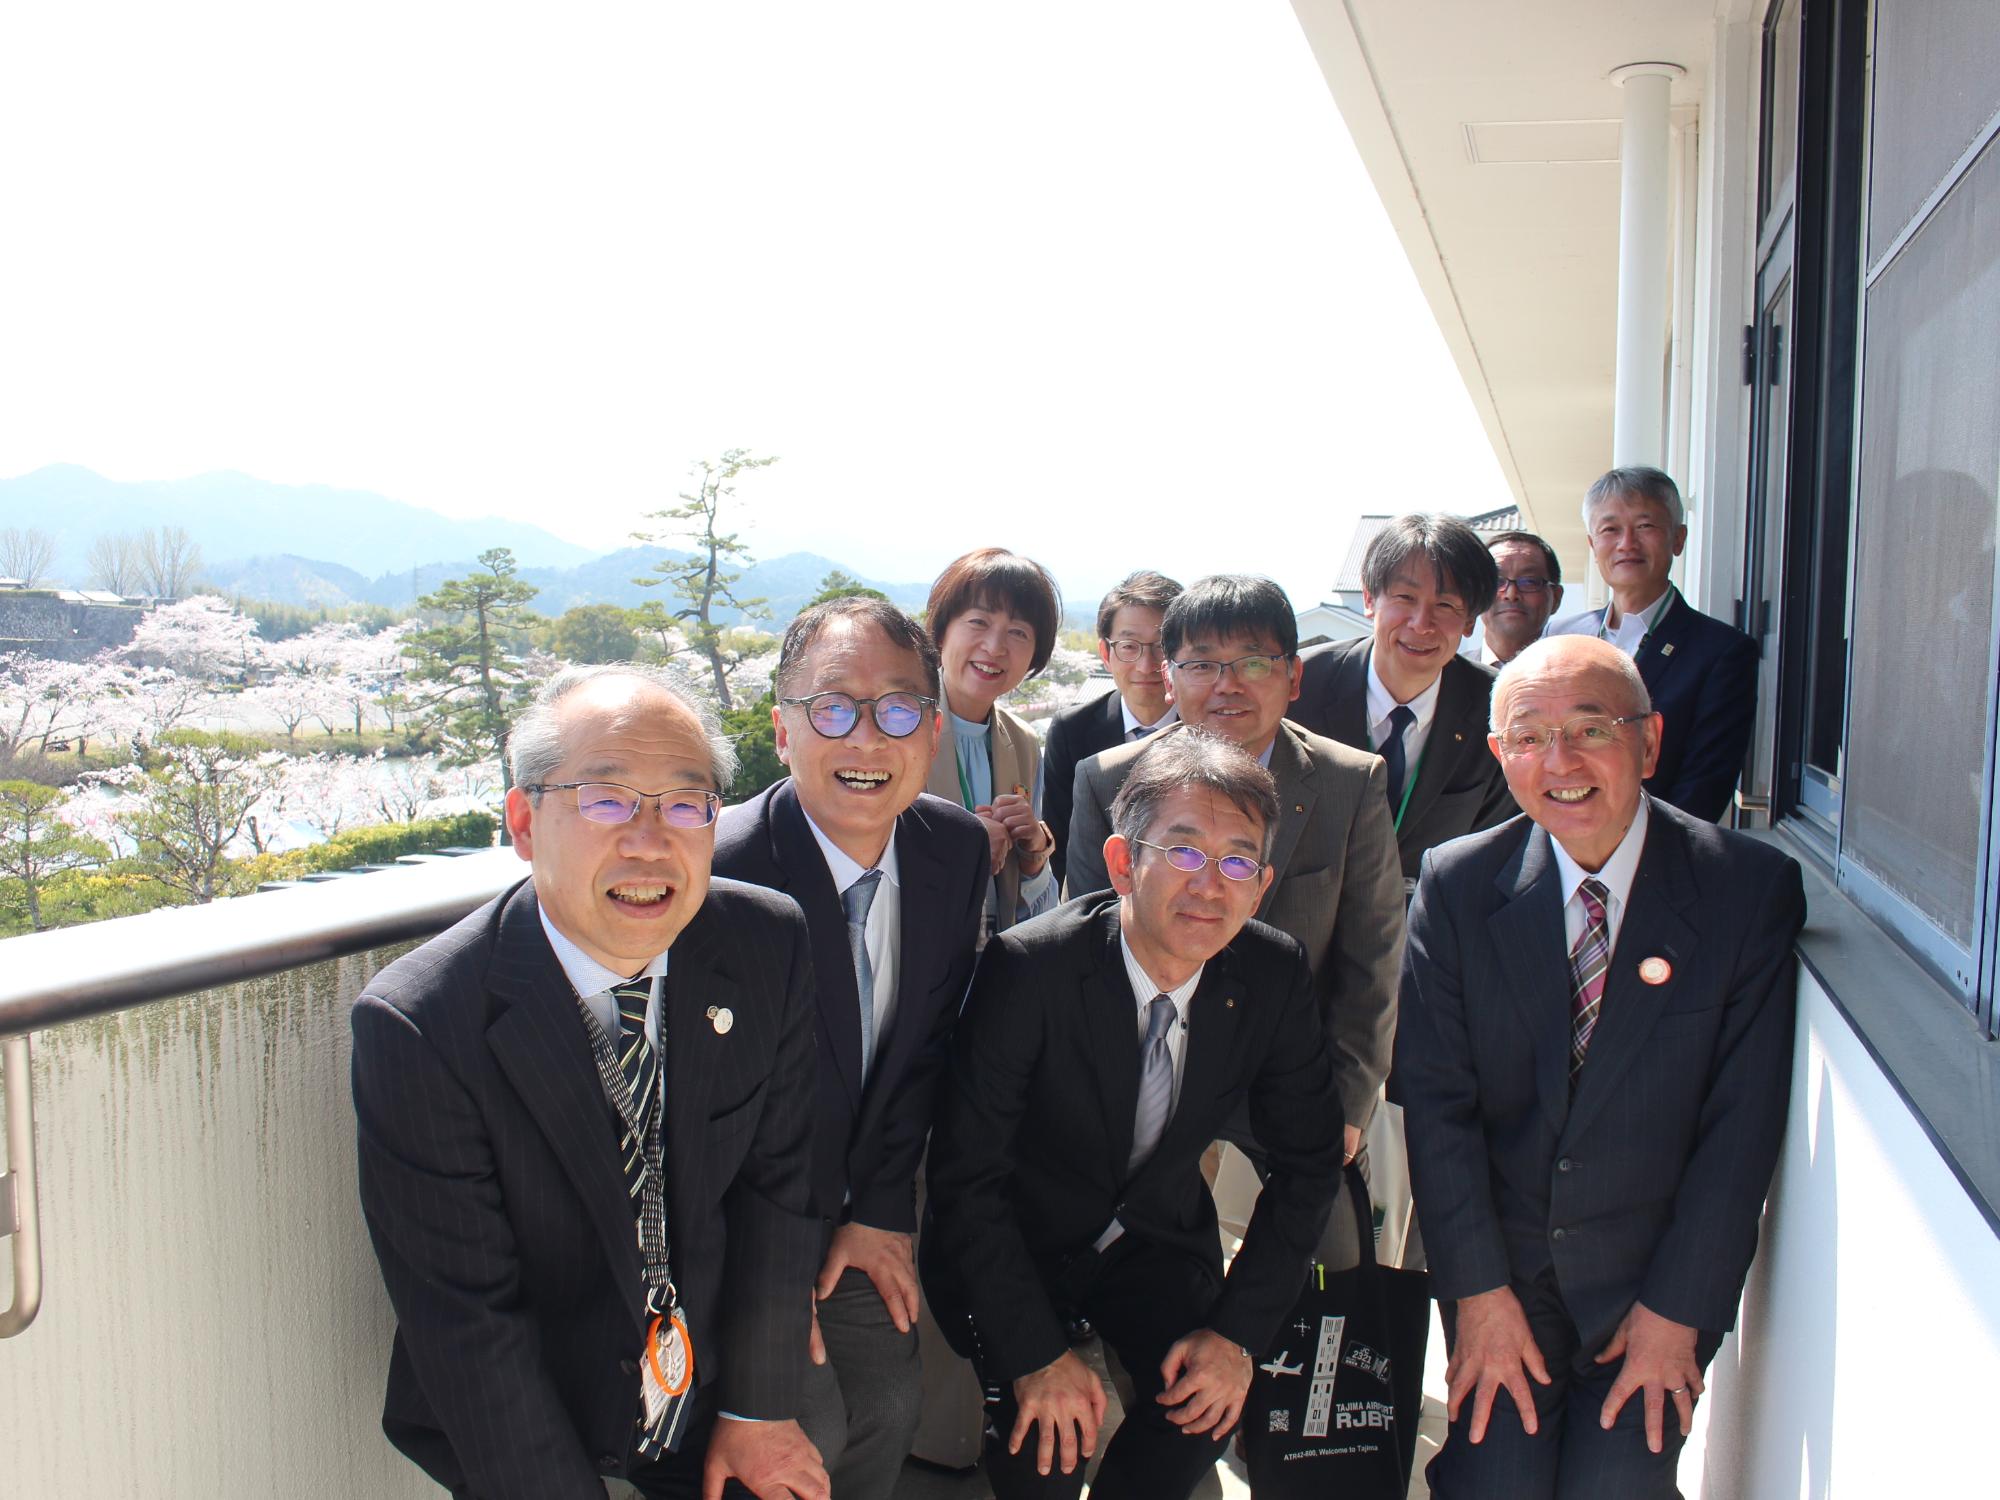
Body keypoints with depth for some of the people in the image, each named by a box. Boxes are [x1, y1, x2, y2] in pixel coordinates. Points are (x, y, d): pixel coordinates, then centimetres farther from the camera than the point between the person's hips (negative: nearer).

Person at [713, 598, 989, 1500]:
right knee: (809, 1426, -6)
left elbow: (929, 1044, 0)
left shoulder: (958, 849, -10)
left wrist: (882, 1208, -3)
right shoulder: (716, 870, -29)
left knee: (891, 1399, 11)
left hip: (853, 1216, 5)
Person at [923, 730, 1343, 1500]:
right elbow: (965, 1175, -21)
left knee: (1210, 1402, -17)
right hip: (1015, 1239, -3)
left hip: (1159, 1236, 3)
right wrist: (1035, 1354, -22)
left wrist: (1238, 1330, -10)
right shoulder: (1028, 967, -27)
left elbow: (1307, 1162, -3)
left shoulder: (1276, 974, -15)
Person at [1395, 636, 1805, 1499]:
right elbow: (1436, 1101, -7)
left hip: (1658, 1275, 0)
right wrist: (1480, 1291, -10)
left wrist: (1678, 1309, -9)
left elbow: (1743, 1122, -8)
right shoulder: (1455, 885, -6)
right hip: (1499, 1260, 1)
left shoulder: (1751, 888, -9)